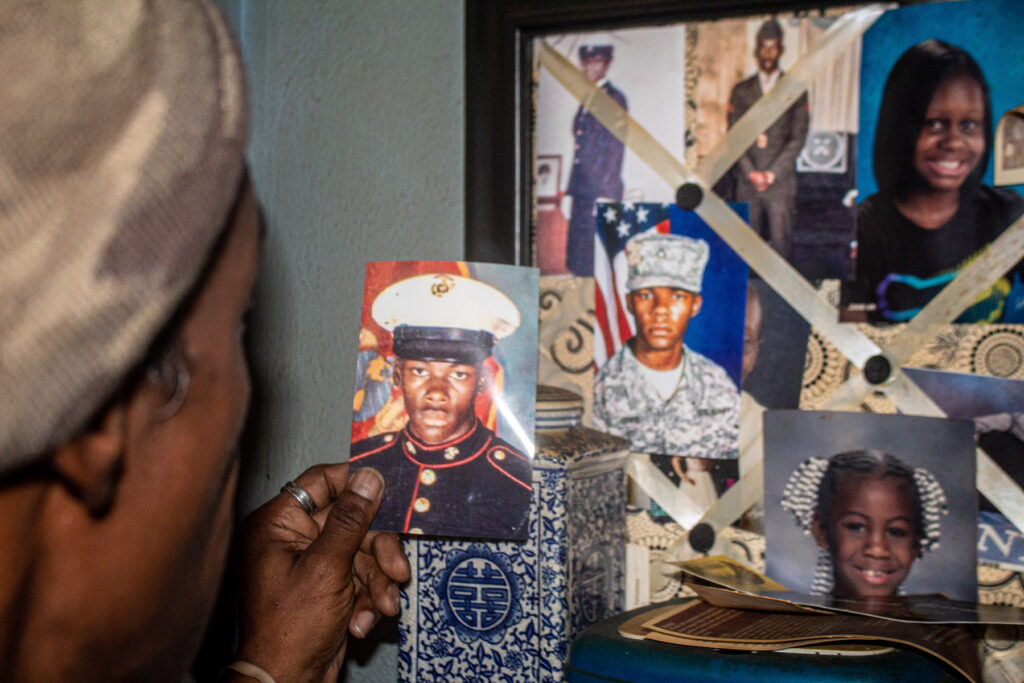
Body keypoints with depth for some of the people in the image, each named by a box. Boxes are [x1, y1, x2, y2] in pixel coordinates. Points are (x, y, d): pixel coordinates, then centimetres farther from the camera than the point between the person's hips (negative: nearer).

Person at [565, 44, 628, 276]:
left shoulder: (614, 99, -5)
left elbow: (616, 149, -11)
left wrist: (606, 196, -16)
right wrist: (570, 192, 17)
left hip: (602, 189, -8)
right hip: (582, 189, 8)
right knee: (579, 263, 7)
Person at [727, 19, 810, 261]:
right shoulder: (741, 91, 11)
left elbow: (798, 138, 1)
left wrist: (772, 173, -8)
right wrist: (751, 173, -6)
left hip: (781, 180, -1)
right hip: (747, 182, 1)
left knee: (780, 239, -5)